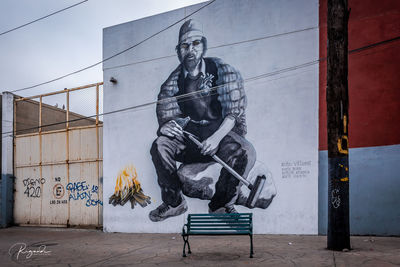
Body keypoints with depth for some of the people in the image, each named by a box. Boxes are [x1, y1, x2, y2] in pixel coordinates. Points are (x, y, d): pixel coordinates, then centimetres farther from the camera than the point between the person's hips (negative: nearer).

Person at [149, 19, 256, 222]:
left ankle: (220, 205, -8)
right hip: (189, 132, 3)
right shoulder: (174, 80, 4)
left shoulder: (221, 70, -6)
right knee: (159, 146, -25)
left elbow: (234, 113, -11)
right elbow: (165, 114, 3)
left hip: (221, 129, -2)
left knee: (245, 153, -33)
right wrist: (166, 125, -23)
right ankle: (174, 202, -5)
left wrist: (216, 137, -28)